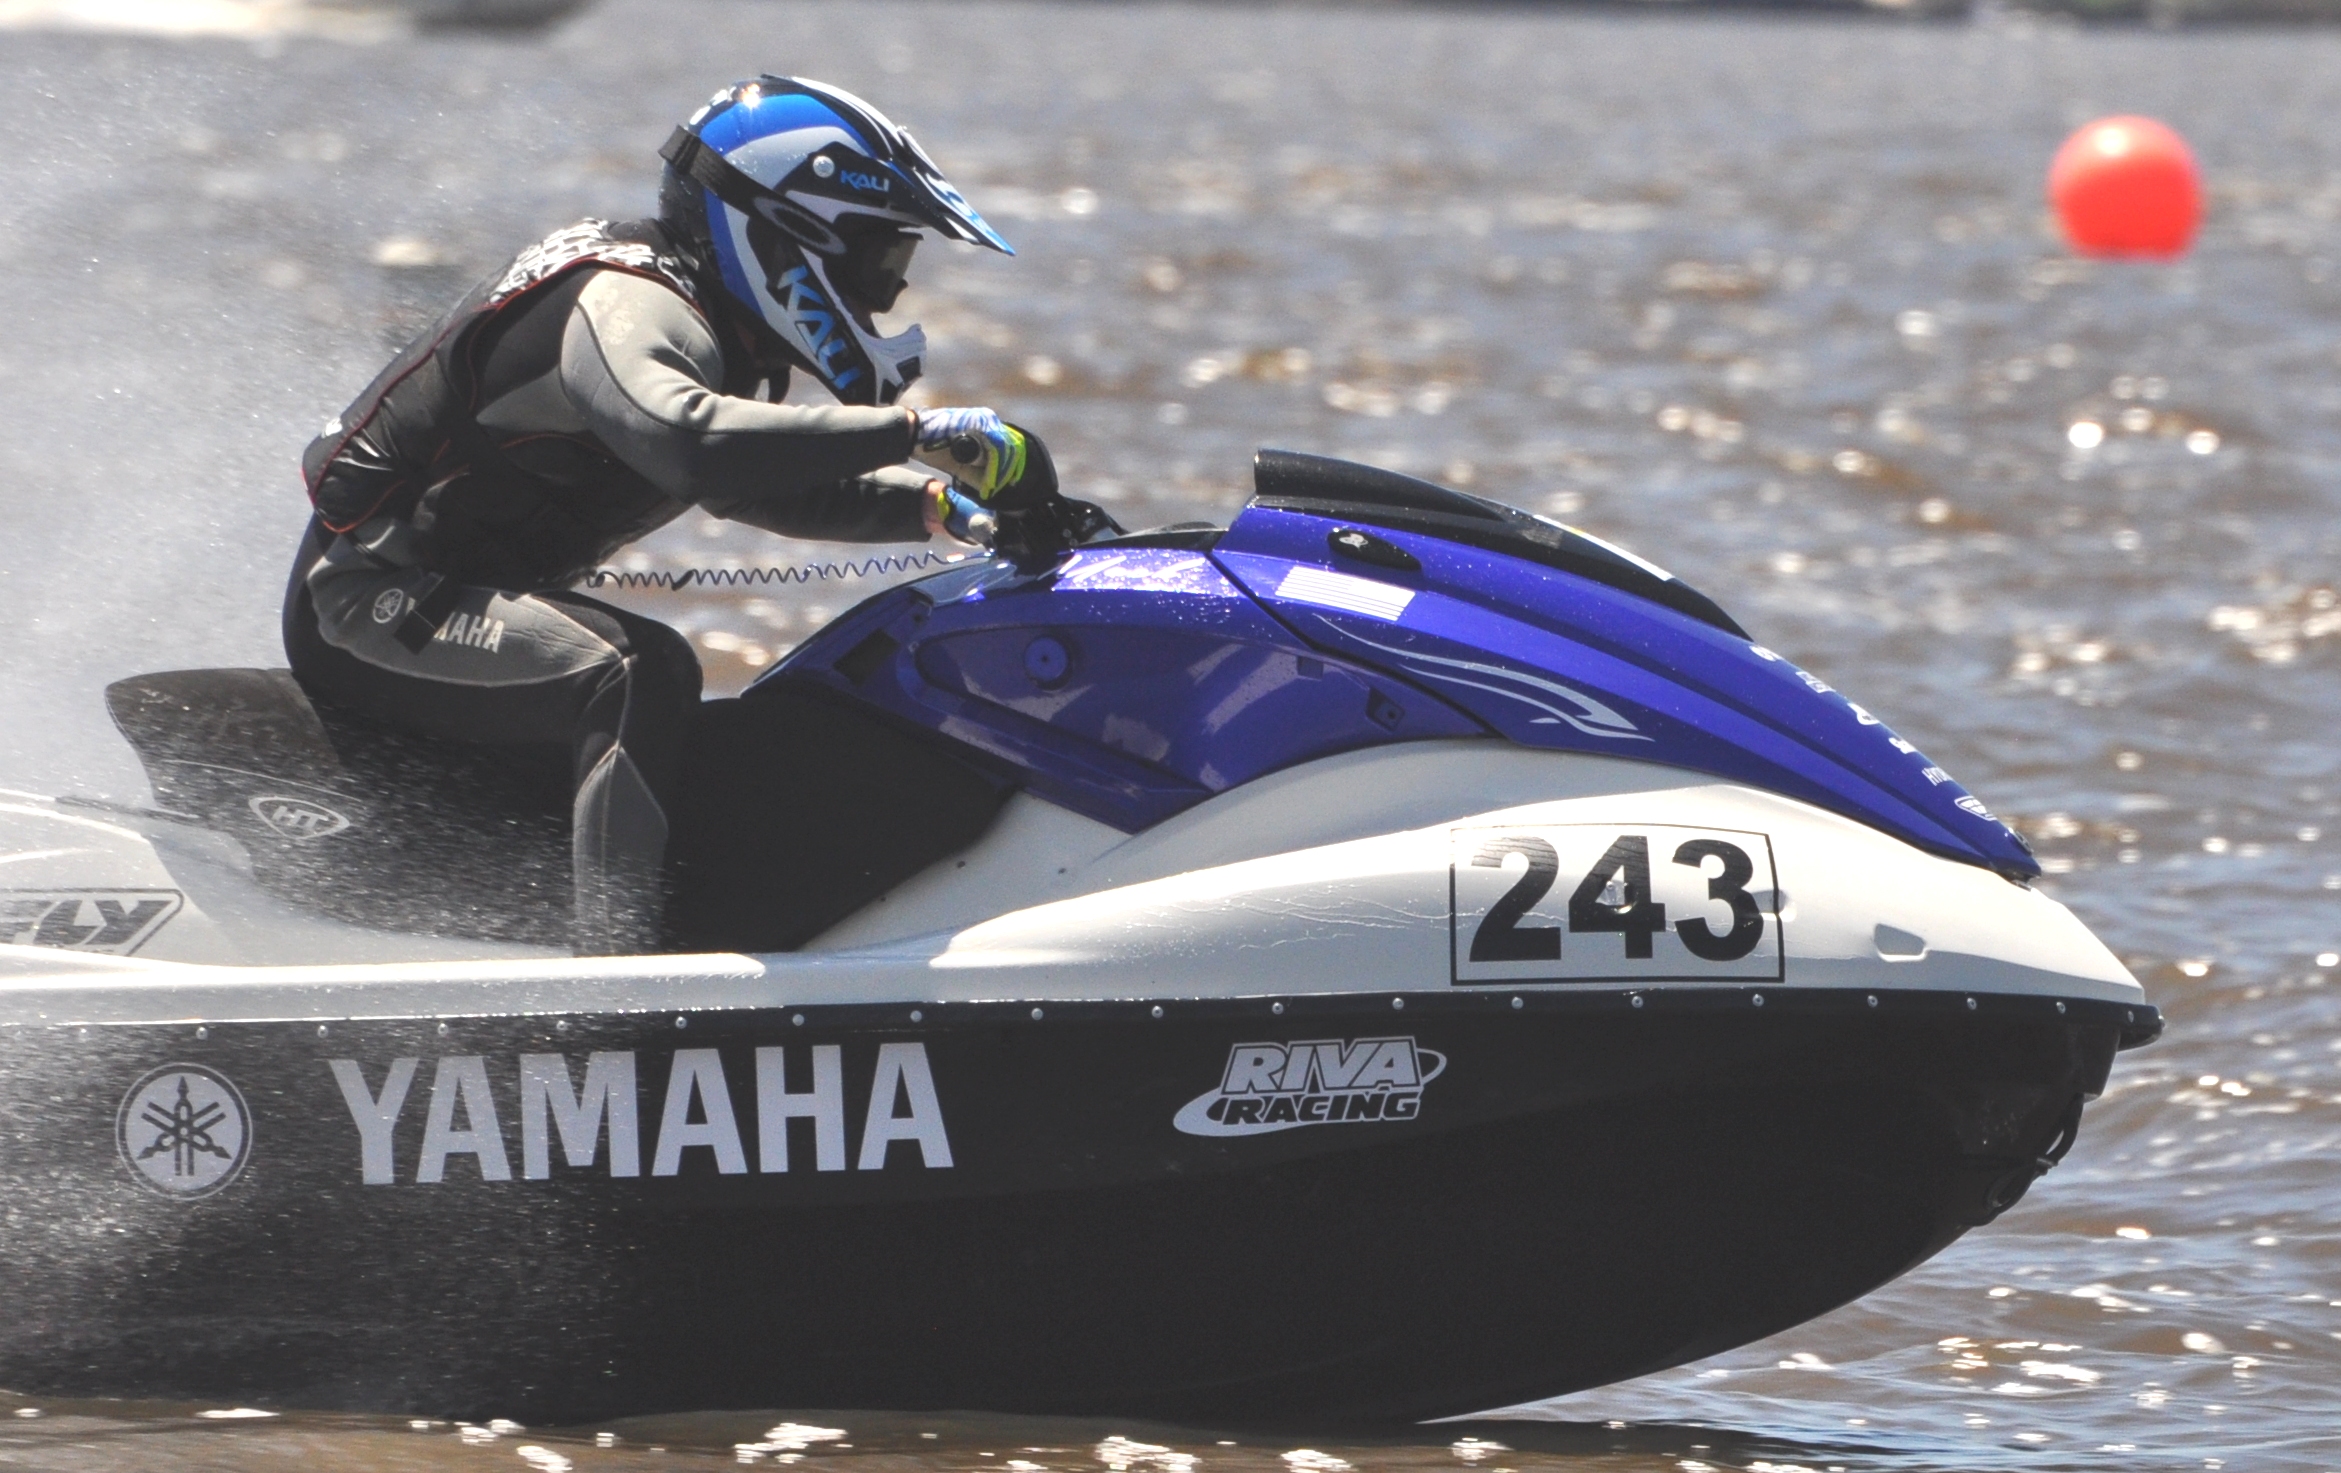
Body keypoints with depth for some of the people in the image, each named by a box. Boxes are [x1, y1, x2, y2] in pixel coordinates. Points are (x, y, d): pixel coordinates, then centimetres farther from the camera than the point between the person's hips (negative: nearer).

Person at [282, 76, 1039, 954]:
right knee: (643, 675, -32)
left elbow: (760, 479, 23)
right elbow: (686, 441, -44)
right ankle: (614, 964, -44)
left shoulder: (720, 334, 9)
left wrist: (930, 504, 6)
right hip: (371, 607, -11)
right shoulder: (625, 306, -23)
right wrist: (918, 432, -41)